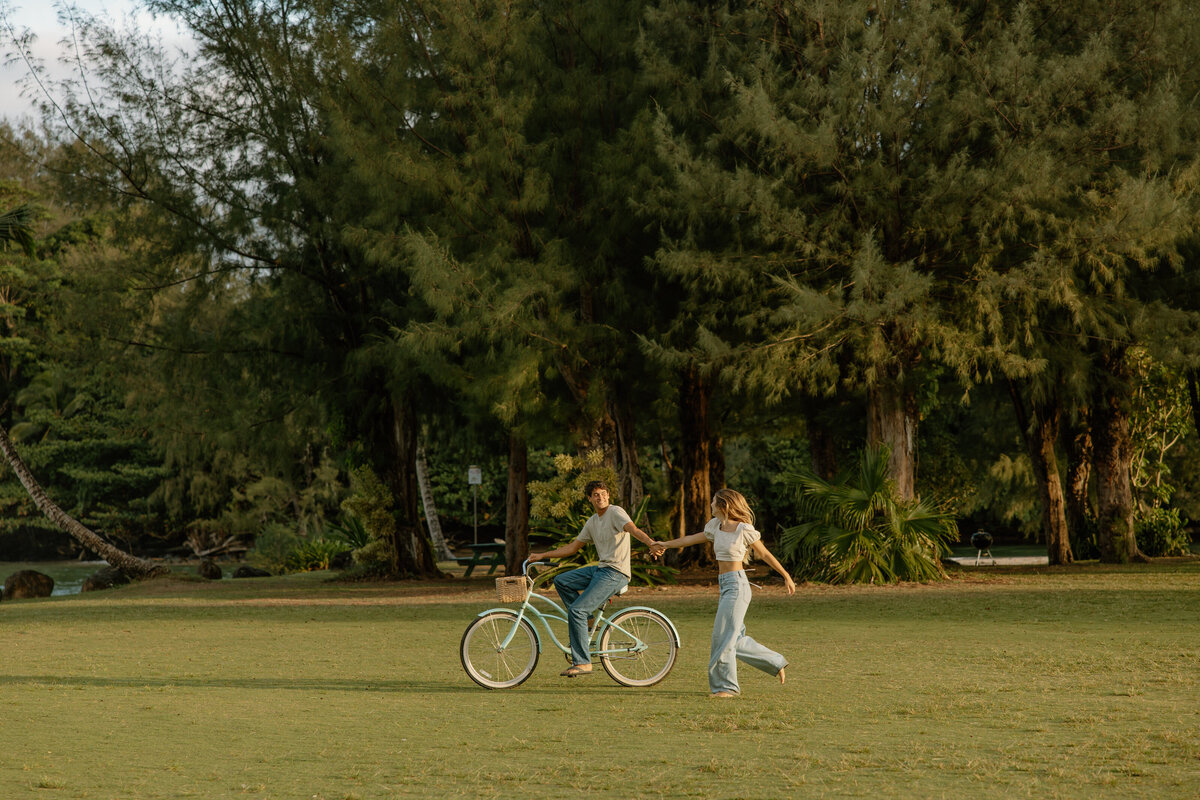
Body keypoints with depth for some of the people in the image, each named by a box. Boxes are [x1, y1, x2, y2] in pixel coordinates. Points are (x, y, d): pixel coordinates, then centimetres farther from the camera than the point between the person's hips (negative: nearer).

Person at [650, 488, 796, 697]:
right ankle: (777, 663, 24)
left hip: (737, 585, -8)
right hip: (725, 585, 8)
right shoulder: (715, 526, 10)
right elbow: (693, 539, 24)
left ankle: (726, 686, 0)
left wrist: (786, 577, 4)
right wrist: (666, 544, 31)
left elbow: (765, 554, -2)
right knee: (737, 638, 11)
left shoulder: (744, 529, -10)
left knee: (724, 635, -7)